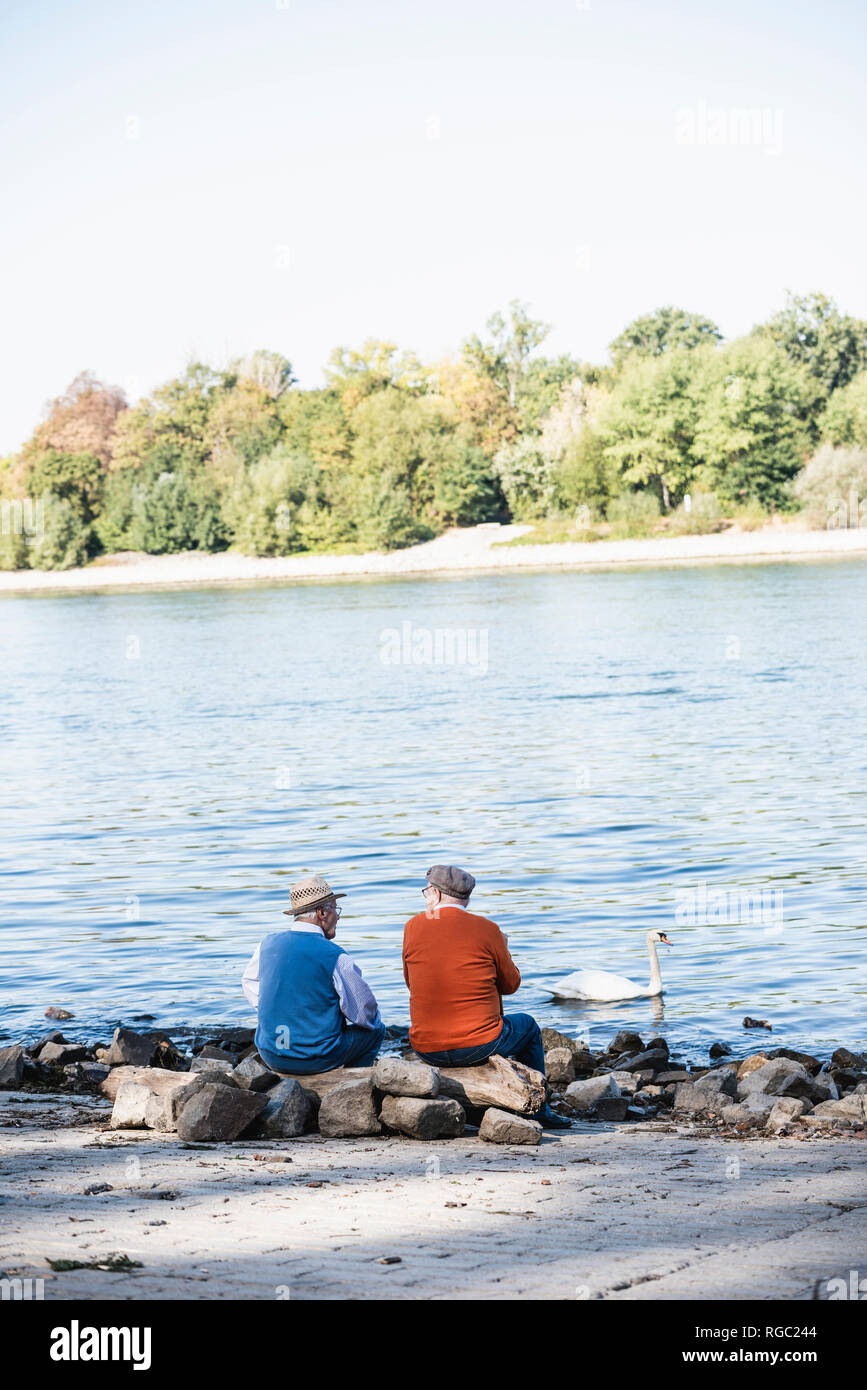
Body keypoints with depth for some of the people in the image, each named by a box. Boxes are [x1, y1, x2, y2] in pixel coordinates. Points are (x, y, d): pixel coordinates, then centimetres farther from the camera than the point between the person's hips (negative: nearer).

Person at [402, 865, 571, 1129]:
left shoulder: (413, 927, 0)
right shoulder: (487, 929, -5)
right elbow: (511, 984, 6)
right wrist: (503, 950, 23)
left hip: (426, 1050, 3)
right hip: (479, 1046, -3)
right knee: (528, 1026, 27)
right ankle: (540, 1112, 32)